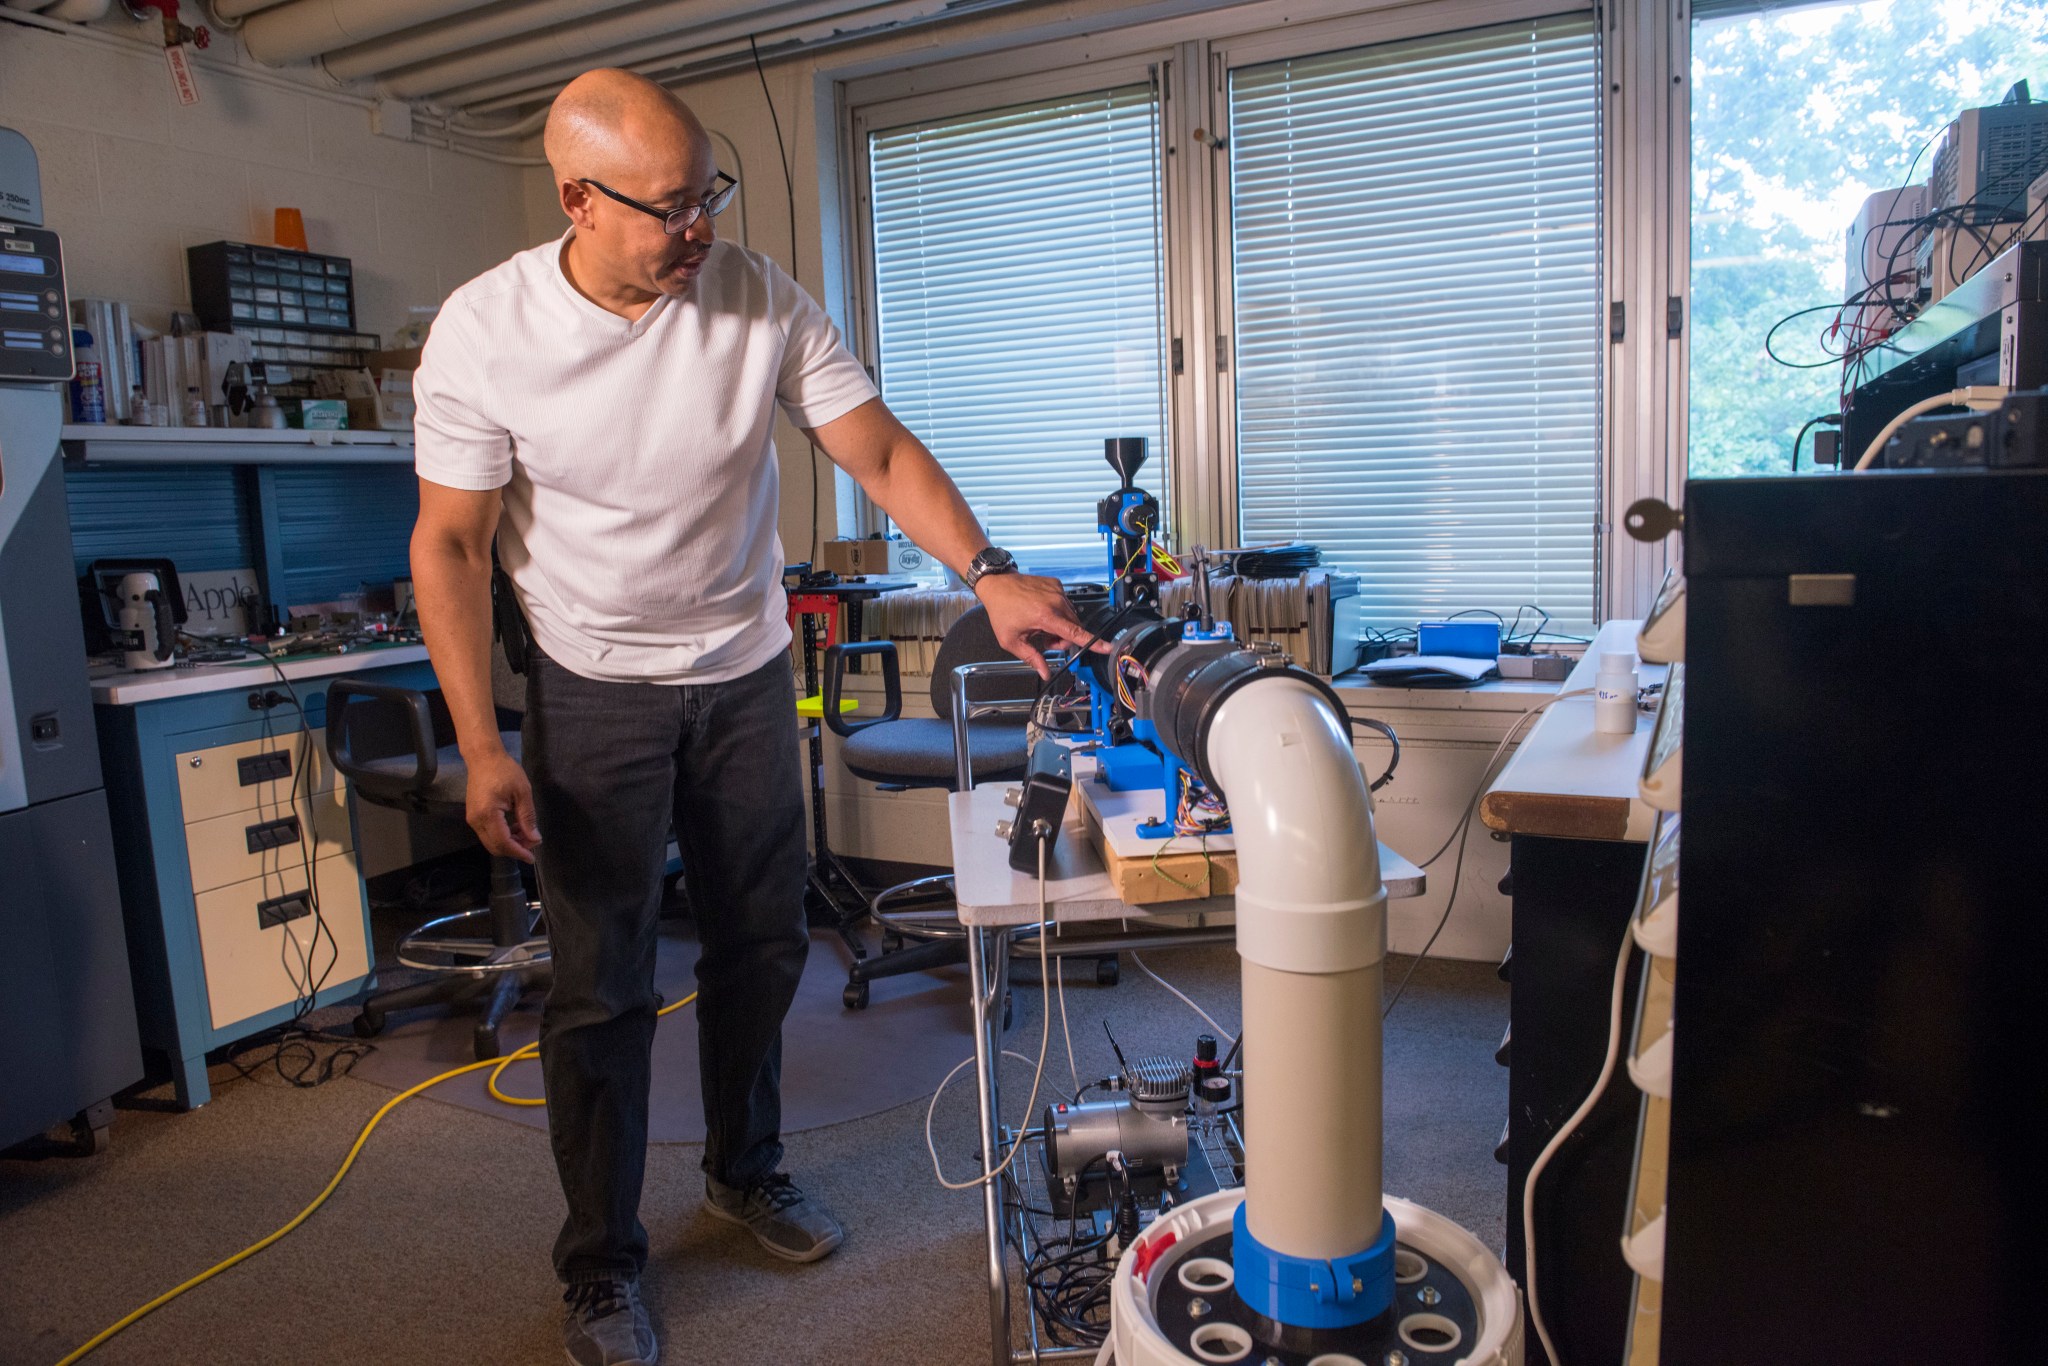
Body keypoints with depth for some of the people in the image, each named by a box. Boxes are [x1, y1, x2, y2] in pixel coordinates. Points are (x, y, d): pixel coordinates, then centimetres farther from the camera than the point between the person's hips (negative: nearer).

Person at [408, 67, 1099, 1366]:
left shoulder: (761, 299, -11)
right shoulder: (484, 331, -15)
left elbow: (880, 449, -11)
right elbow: (451, 544, -10)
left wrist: (991, 572, -26)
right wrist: (482, 746, -16)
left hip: (747, 674, 3)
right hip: (597, 687, -2)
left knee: (762, 945, 14)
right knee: (603, 984, 3)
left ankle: (747, 1170, 39)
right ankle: (602, 1262, 23)